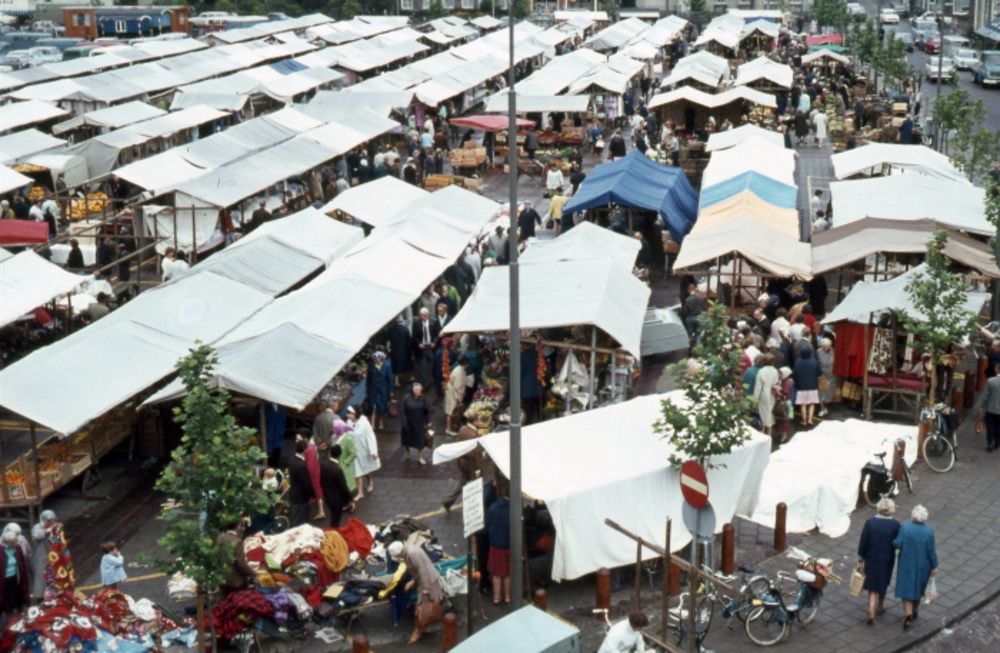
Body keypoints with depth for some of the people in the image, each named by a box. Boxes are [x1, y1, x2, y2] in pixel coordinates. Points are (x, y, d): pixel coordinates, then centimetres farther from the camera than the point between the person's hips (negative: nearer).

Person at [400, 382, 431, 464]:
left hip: (420, 423, 1)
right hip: (409, 423, -1)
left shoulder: (422, 398, -11)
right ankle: (408, 453, 46)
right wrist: (404, 423, -17)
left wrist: (428, 421, 0)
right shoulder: (406, 399, -18)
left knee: (420, 440, 5)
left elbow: (427, 410, -1)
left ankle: (420, 457, 21)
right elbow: (402, 411, -15)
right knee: (408, 438, 19)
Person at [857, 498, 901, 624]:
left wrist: (860, 558, 2)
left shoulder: (870, 523, -15)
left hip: (871, 559, -1)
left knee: (873, 587, 8)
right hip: (887, 560, 1)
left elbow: (863, 542, -10)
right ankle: (880, 607, 39)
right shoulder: (895, 525, -13)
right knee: (883, 583, 23)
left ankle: (871, 611, -6)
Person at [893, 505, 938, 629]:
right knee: (918, 587, 22)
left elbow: (898, 544, -17)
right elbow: (931, 550, -9)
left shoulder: (904, 527, -16)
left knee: (906, 589, 5)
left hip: (906, 564, -2)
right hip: (922, 566, 2)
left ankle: (908, 614, -11)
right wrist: (934, 566, 1)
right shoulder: (929, 531, -12)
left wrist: (892, 540, 5)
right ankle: (915, 611, 38)